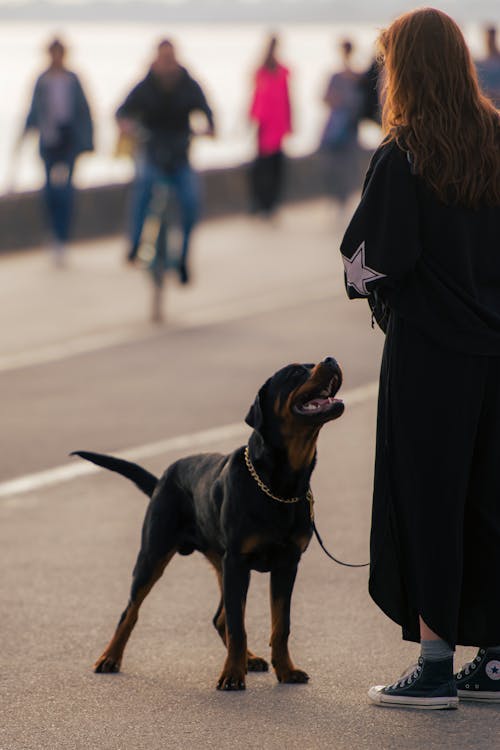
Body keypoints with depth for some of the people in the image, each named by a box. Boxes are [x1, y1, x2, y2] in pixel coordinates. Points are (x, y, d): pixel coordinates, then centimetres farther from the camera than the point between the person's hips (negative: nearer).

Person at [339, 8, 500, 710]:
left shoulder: (403, 156, -13)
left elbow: (370, 257, -13)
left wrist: (360, 278, 7)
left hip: (428, 351, -6)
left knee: (425, 501, 2)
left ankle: (436, 666, 3)